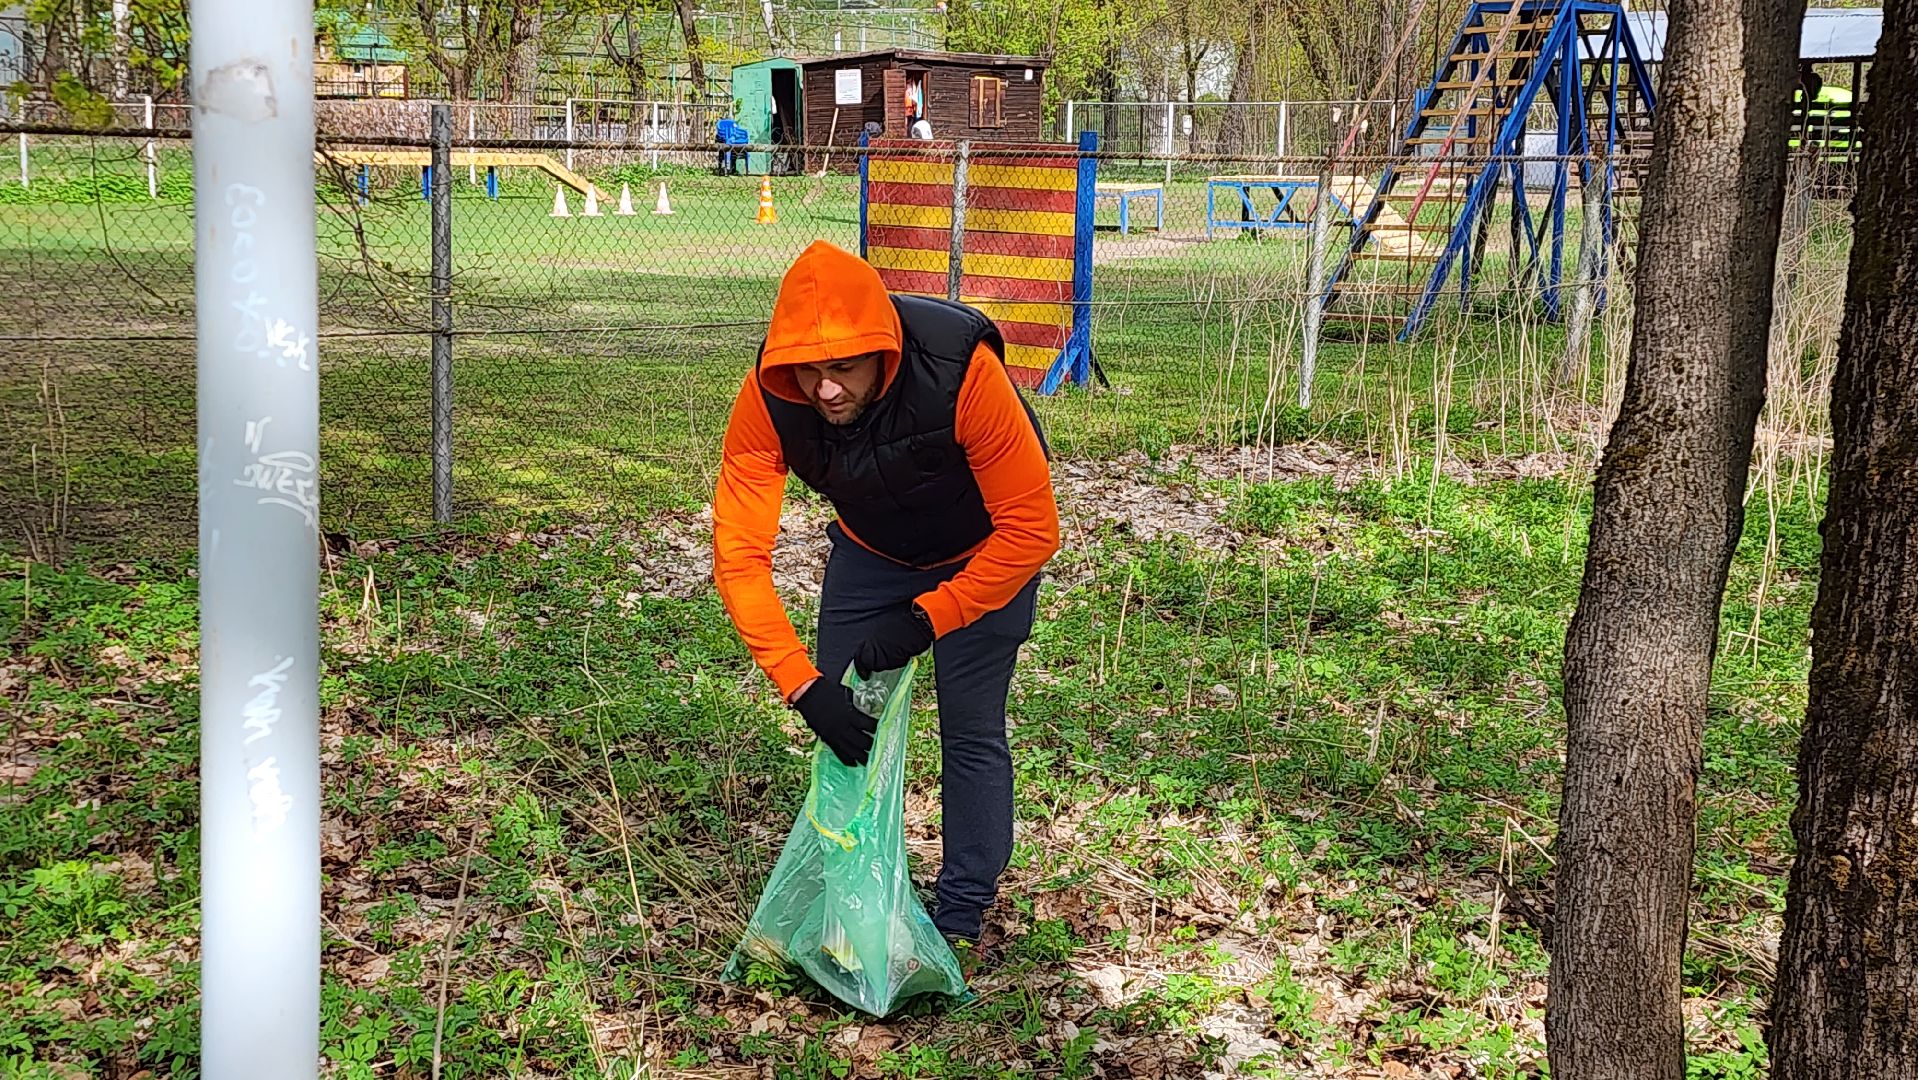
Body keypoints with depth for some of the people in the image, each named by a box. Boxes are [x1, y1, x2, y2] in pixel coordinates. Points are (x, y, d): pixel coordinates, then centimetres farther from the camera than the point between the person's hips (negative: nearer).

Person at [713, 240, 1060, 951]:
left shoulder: (962, 371, -40)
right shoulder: (767, 399, -31)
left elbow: (1031, 528, -32)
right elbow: (739, 553, -29)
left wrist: (924, 621, -32)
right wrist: (802, 684, -37)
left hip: (983, 553, -3)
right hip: (870, 550, 3)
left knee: (971, 732, -6)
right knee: (843, 720, 5)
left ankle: (960, 922, 10)